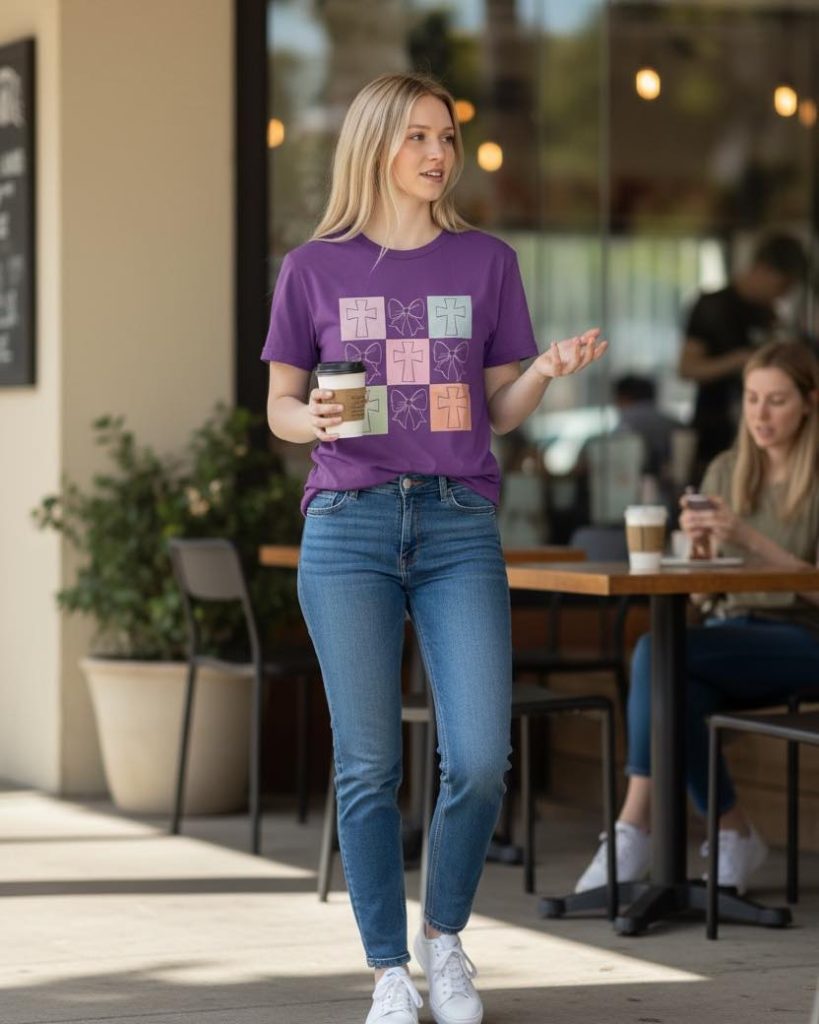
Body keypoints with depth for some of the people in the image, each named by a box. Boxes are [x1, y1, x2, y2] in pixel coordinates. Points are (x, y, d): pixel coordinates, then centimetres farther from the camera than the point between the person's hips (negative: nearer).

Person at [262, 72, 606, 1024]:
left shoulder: (485, 261, 8)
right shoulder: (315, 268, 5)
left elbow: (499, 410, 12)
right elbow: (278, 406, 10)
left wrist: (549, 370, -8)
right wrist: (314, 419, -13)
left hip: (459, 525, 1)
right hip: (349, 525, -1)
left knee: (479, 758, -8)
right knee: (368, 764, -1)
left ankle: (445, 937, 17)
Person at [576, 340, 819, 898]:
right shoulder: (725, 471, 11)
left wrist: (751, 539, -22)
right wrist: (695, 541, -11)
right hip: (731, 631, 5)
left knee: (659, 651, -30)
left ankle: (634, 827, -26)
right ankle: (736, 838, -18)